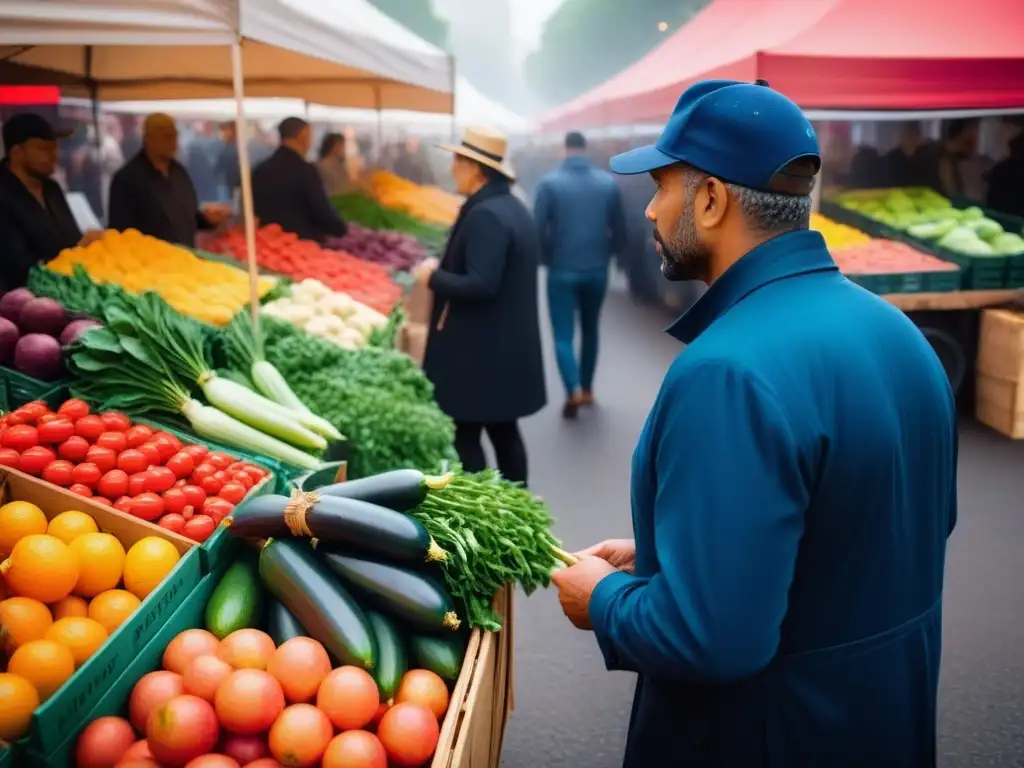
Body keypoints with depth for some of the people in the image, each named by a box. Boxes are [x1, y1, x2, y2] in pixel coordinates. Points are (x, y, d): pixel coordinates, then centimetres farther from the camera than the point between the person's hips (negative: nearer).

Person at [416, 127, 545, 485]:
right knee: (505, 431, 16)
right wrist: (447, 269, 16)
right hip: (508, 346, 10)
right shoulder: (514, 208, 12)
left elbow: (480, 285, -27)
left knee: (466, 436, -1)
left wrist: (434, 276, -13)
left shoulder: (484, 215, -19)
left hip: (481, 351, -10)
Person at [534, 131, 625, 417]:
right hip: (597, 270, 3)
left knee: (563, 335, 4)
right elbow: (619, 233, 2)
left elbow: (538, 230, -11)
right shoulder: (608, 183, -1)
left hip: (562, 271, -3)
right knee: (590, 330, 20)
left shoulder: (549, 183, -8)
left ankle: (573, 392, -13)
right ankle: (587, 389, 28)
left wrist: (548, 258, 7)